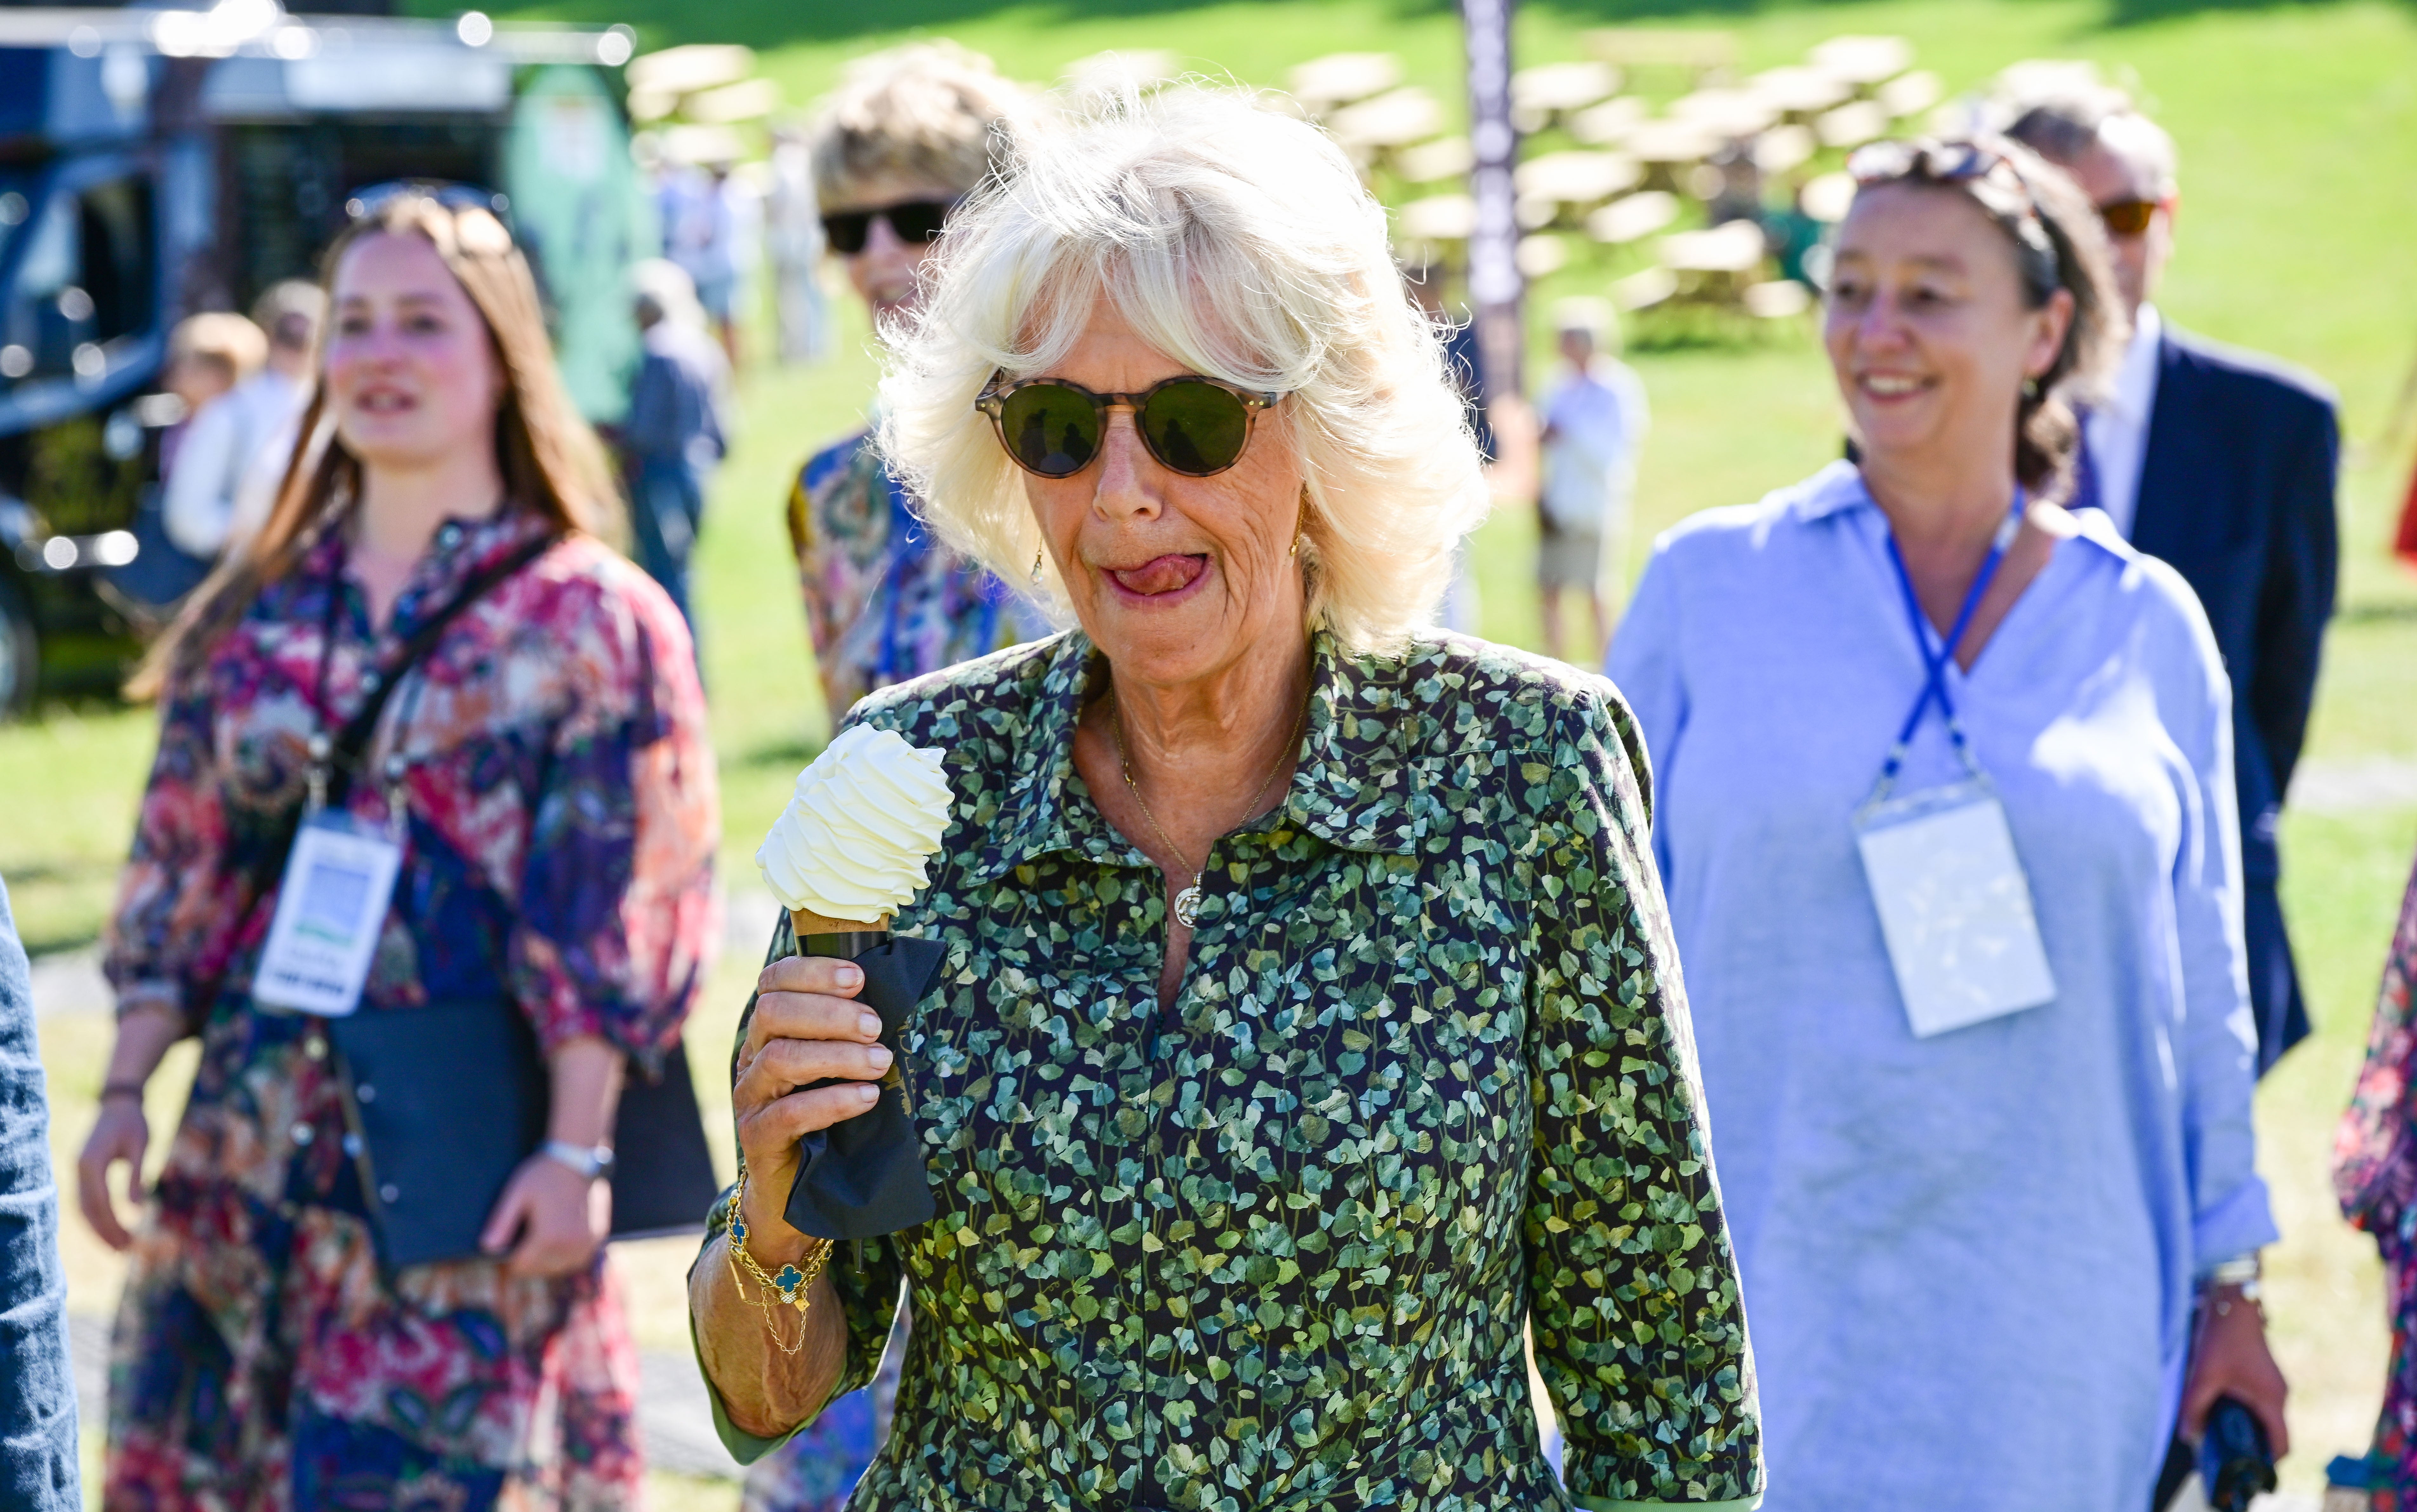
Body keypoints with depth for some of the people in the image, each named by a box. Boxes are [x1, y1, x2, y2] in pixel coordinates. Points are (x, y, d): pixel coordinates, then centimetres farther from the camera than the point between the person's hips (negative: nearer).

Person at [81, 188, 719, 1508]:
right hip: (252, 1145, 5)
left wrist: (574, 1152, -12)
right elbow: (179, 876, 14)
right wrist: (124, 1090, 7)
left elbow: (614, 917, -7)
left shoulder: (584, 620, -3)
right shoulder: (260, 617, 11)